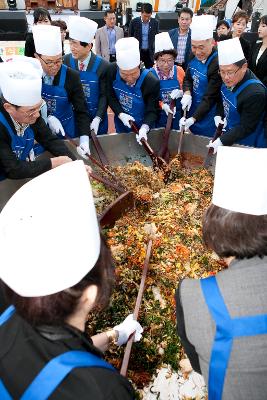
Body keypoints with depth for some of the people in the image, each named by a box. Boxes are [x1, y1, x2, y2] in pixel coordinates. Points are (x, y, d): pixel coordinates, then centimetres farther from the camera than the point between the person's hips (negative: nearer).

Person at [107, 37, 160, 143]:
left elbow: (152, 111, -21)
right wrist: (120, 114, -23)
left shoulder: (152, 82, -28)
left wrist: (144, 128, -39)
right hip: (121, 125, 3)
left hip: (142, 127, -3)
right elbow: (110, 96, -7)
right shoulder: (112, 70, -19)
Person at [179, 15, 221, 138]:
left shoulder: (217, 64, -24)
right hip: (192, 111, 7)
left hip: (207, 117, -6)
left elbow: (210, 98, -23)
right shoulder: (195, 56, -2)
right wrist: (187, 94, -11)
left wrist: (193, 119, -28)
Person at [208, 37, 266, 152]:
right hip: (230, 132, 7)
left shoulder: (255, 93, -32)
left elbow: (246, 128, -26)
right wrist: (219, 115, -4)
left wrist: (222, 141, -30)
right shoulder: (229, 81, -9)